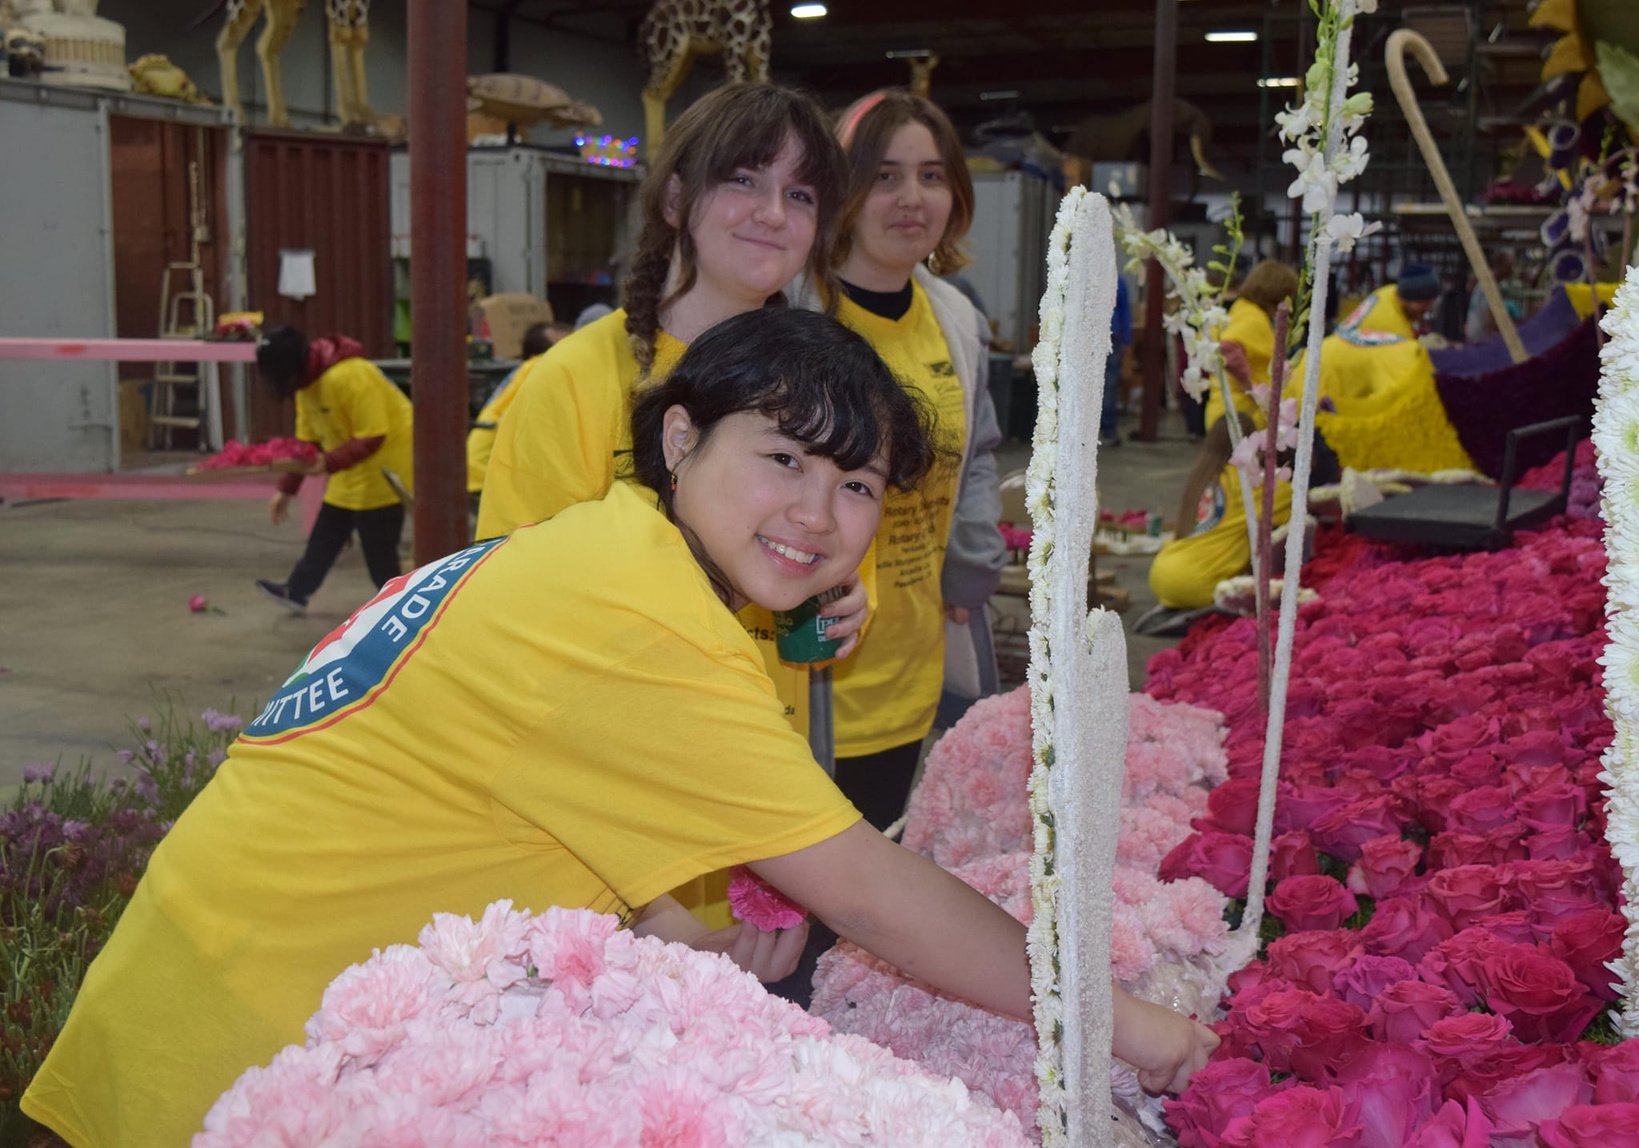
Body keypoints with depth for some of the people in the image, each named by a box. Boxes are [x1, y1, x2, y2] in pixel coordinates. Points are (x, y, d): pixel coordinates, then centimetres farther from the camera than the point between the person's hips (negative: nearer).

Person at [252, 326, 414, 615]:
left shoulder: (350, 377, -28)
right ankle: (296, 592, 27)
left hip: (384, 466, -9)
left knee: (378, 546, -4)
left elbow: (372, 436, -29)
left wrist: (329, 463, -33)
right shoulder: (306, 382, 2)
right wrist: (286, 489, 7)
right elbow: (305, 440, 8)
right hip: (351, 473, 9)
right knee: (324, 535, 14)